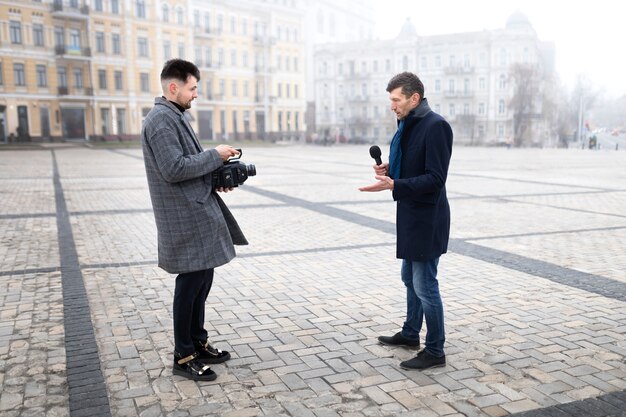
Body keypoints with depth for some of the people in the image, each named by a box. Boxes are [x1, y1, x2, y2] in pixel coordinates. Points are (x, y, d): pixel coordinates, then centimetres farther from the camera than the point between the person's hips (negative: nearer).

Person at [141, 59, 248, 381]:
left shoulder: (175, 117, 17)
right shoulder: (161, 120, -15)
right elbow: (173, 169, -24)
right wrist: (215, 155, -15)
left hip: (200, 214, 10)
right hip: (186, 220, -10)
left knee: (201, 279, 16)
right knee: (191, 283, -1)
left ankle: (198, 343, 30)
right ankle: (183, 358, 13)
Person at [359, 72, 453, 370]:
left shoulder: (435, 126, -18)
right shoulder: (408, 125, 12)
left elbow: (435, 179, -24)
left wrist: (393, 185, -29)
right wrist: (389, 169, 1)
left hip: (427, 219, -10)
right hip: (411, 216, 10)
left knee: (425, 285, -1)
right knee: (410, 278, 21)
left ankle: (435, 351, 13)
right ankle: (410, 334, 39)